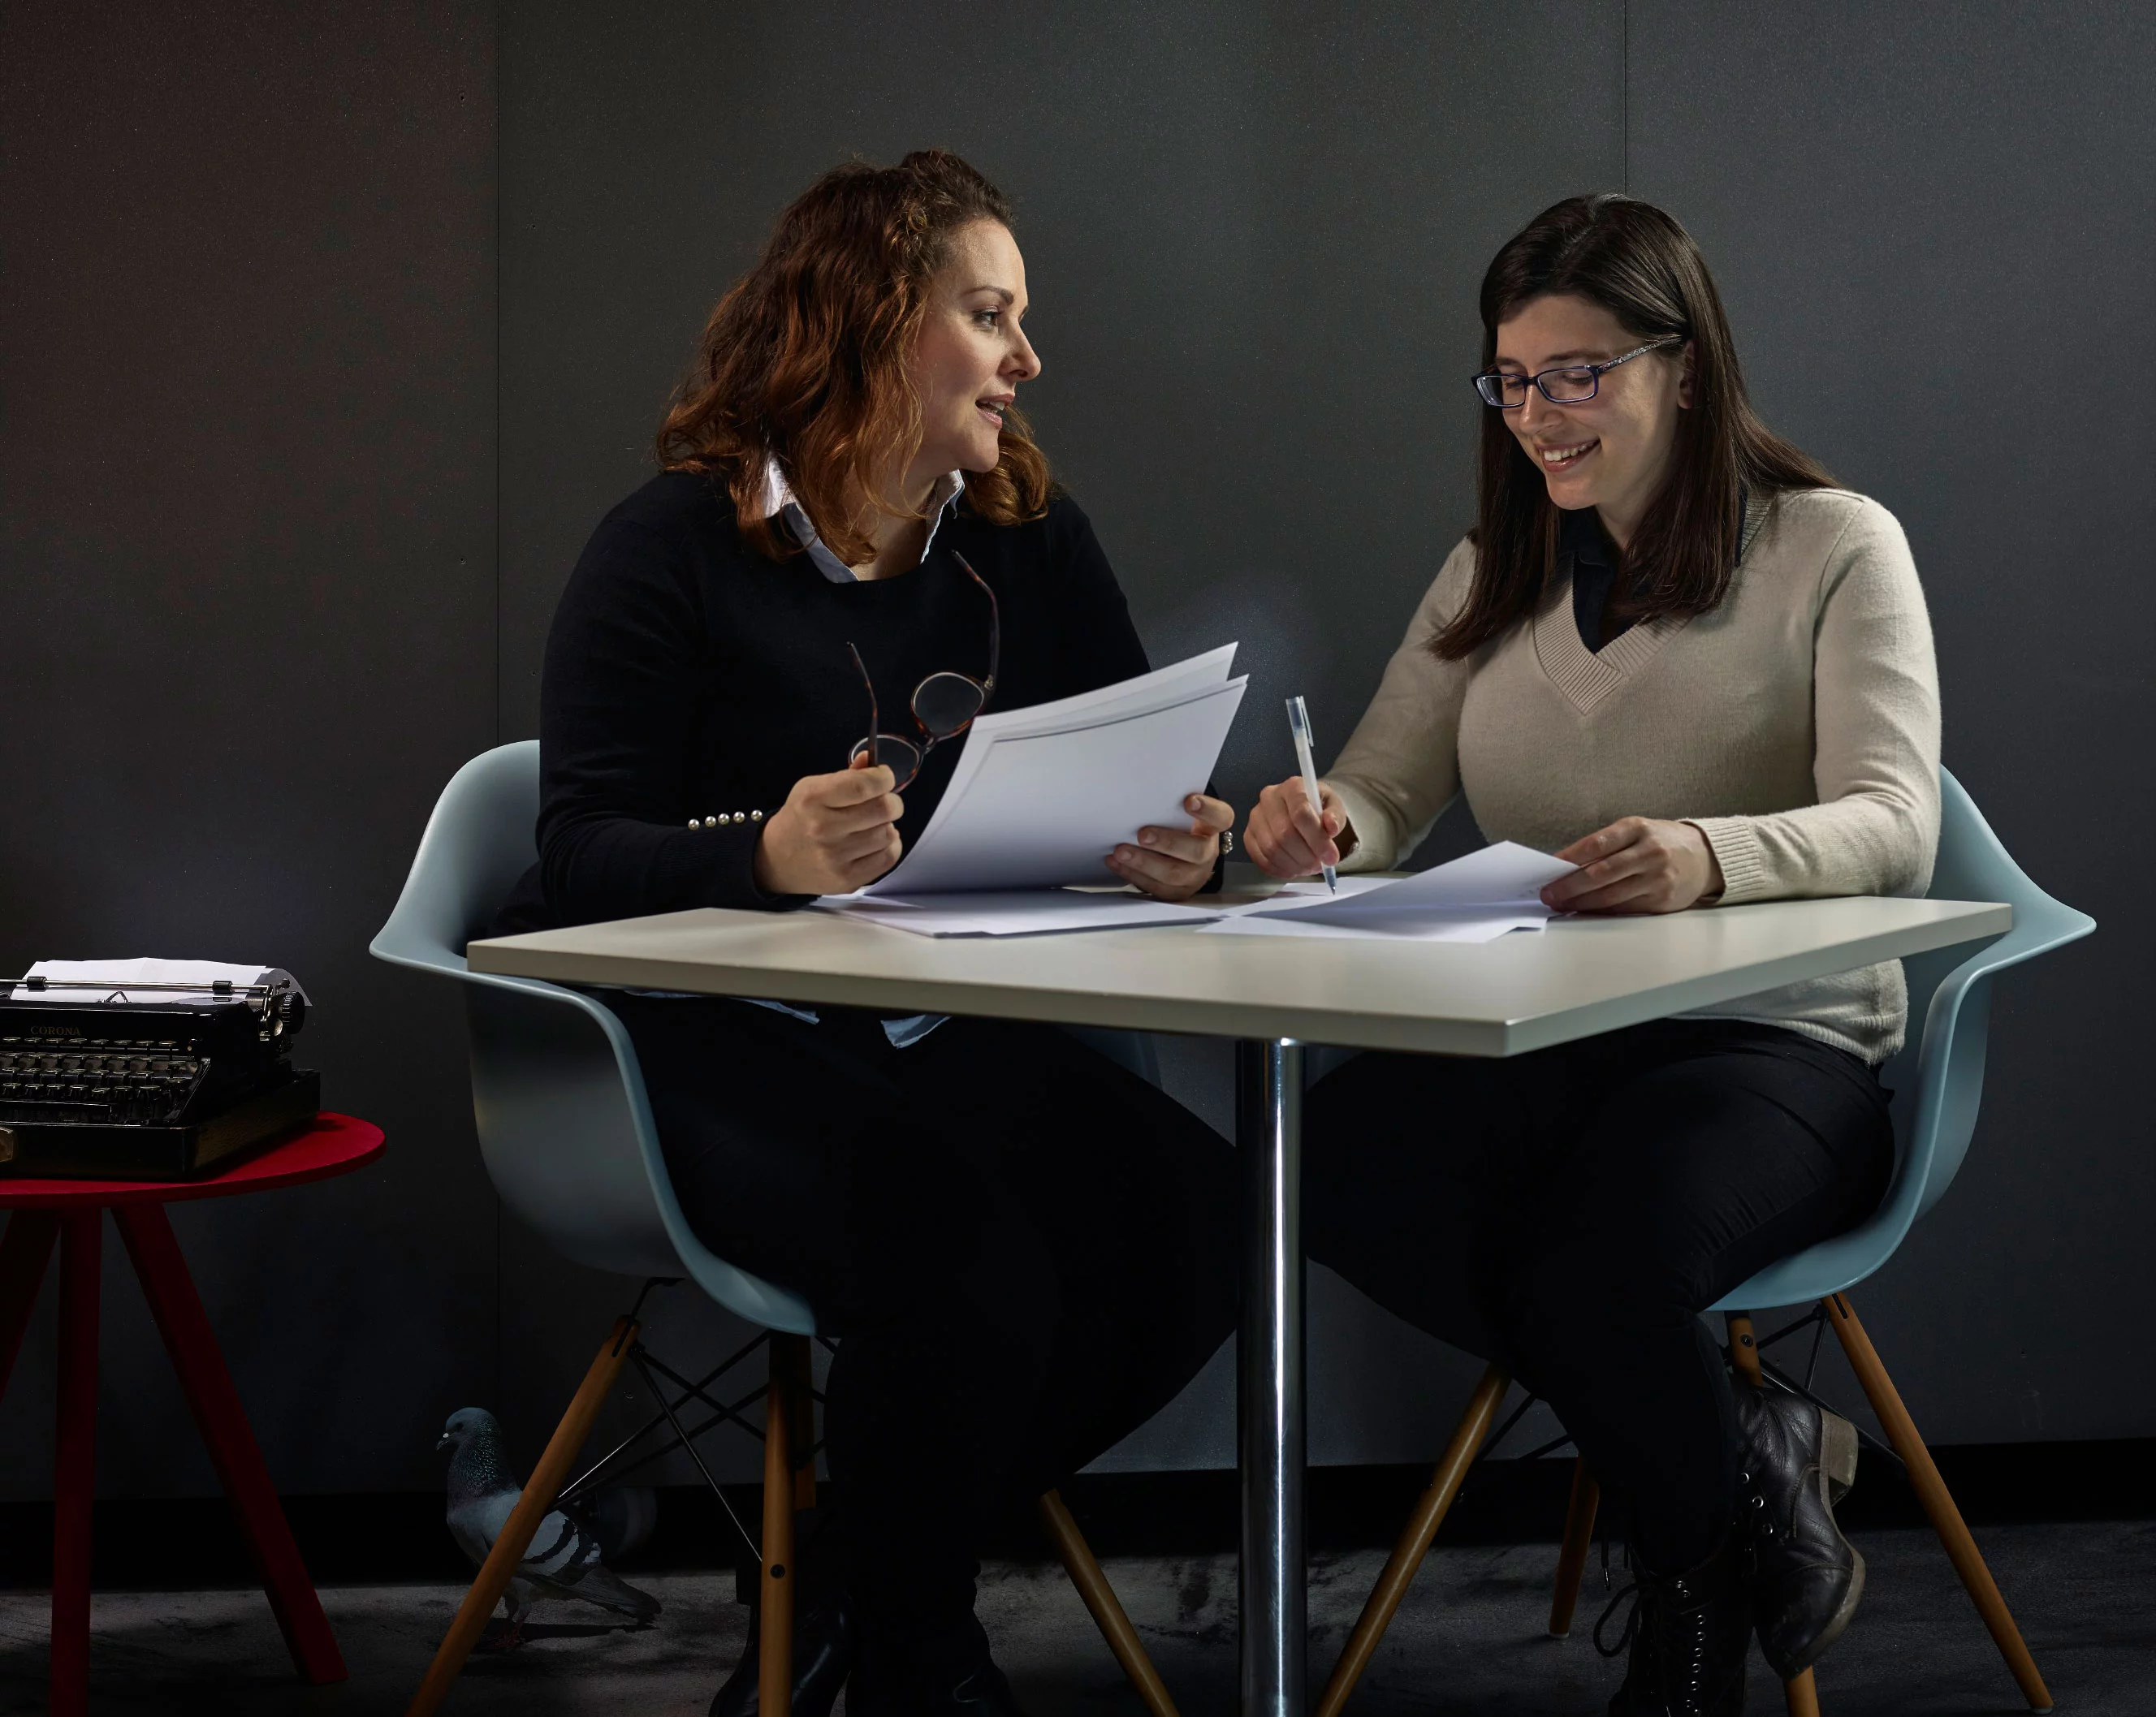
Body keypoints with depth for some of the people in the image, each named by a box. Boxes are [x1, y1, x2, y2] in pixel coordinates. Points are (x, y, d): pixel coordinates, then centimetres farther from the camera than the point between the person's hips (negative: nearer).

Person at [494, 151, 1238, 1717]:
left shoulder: (1033, 542, 12)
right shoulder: (677, 549, -3)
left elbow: (1133, 797, 11)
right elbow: (587, 855, -10)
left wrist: (1177, 855, -15)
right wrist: (770, 854, -31)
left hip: (944, 1039, 6)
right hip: (710, 1044, -5)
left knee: (1195, 1219, -22)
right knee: (961, 1253, -33)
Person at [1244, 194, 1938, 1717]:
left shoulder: (1835, 549, 1)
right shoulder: (1494, 575, 18)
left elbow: (1894, 829, -13)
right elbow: (1384, 799, 9)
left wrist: (1712, 856, -36)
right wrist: (1317, 827, -18)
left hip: (1773, 1038, -5)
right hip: (1531, 1038, 5)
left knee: (1599, 1260, -37)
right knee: (1338, 1165, -30)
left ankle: (1703, 1580, -2)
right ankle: (1745, 1450, -10)